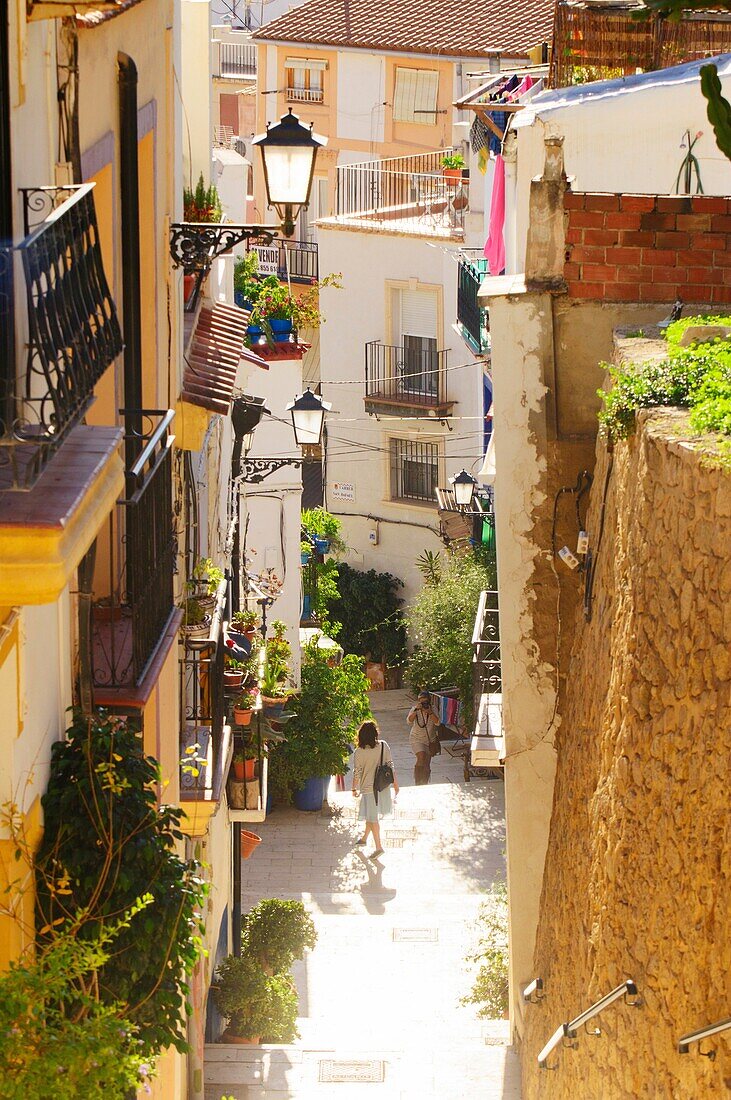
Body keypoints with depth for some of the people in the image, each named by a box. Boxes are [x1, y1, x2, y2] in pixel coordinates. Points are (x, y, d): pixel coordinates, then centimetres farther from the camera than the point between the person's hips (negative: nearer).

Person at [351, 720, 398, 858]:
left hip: (368, 788, -4)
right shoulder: (383, 746, -11)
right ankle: (365, 838, 41)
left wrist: (354, 789, 4)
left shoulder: (359, 752, -18)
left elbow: (357, 773, -11)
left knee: (372, 818, 6)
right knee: (371, 815, 23)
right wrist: (395, 783, 7)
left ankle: (379, 846, 3)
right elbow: (390, 765, -4)